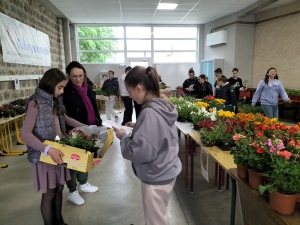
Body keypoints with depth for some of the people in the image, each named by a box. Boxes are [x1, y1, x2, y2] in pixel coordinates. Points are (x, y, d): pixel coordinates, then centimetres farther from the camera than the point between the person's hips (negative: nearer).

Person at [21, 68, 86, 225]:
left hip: (58, 151, 7)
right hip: (44, 154, -7)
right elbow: (25, 134, -23)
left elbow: (64, 119, 21)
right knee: (49, 193, 7)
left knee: (59, 188, 18)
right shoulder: (36, 103, -18)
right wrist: (48, 150, -34)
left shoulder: (55, 100, 5)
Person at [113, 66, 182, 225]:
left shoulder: (150, 113, -28)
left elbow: (140, 152, -27)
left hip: (156, 177, -8)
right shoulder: (164, 106, 1)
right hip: (166, 172, 8)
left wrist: (123, 136, -12)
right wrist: (138, 126, 5)